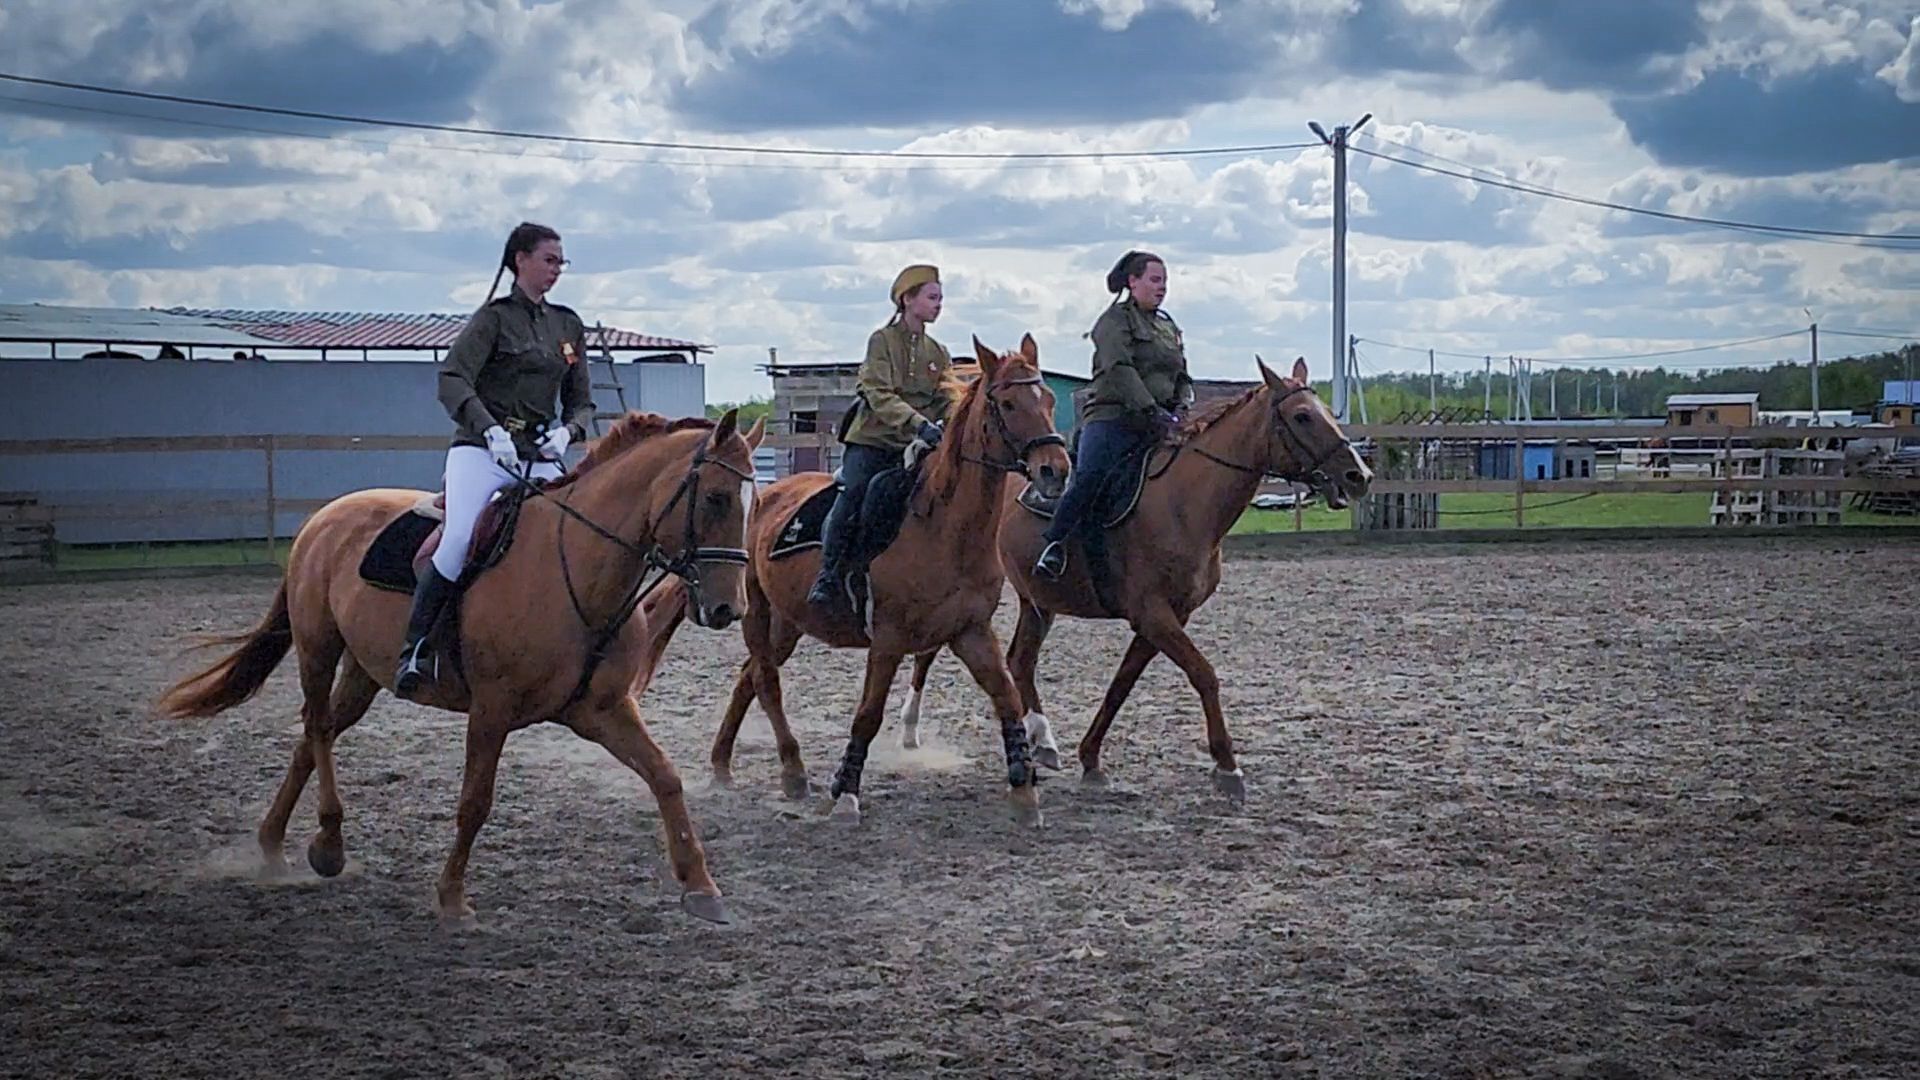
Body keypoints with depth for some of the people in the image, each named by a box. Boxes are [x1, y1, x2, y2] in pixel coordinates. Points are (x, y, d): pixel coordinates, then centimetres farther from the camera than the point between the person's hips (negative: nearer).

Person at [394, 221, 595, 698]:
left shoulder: (569, 325, 17)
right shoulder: (494, 317, 0)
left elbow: (581, 400, 19)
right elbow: (452, 380, -13)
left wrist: (567, 431, -5)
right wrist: (491, 430, -27)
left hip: (540, 458, 6)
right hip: (481, 451, -6)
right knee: (460, 542, -25)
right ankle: (414, 650, -18)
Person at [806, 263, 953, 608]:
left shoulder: (938, 354, 15)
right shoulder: (883, 340, -2)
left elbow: (947, 401, 10)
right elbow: (880, 396, -15)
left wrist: (950, 426, -14)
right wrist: (919, 424, -28)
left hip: (911, 448, 5)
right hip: (871, 440, -5)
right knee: (849, 503, -18)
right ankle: (826, 579, -7)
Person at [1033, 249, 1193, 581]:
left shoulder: (1169, 326, 24)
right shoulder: (1115, 319, 2)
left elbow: (1183, 379, 26)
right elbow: (1119, 370, -14)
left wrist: (1180, 411, 3)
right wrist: (1151, 410, -23)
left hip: (1155, 427, 7)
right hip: (1112, 418, -7)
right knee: (1089, 477, -28)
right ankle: (1054, 545, -26)